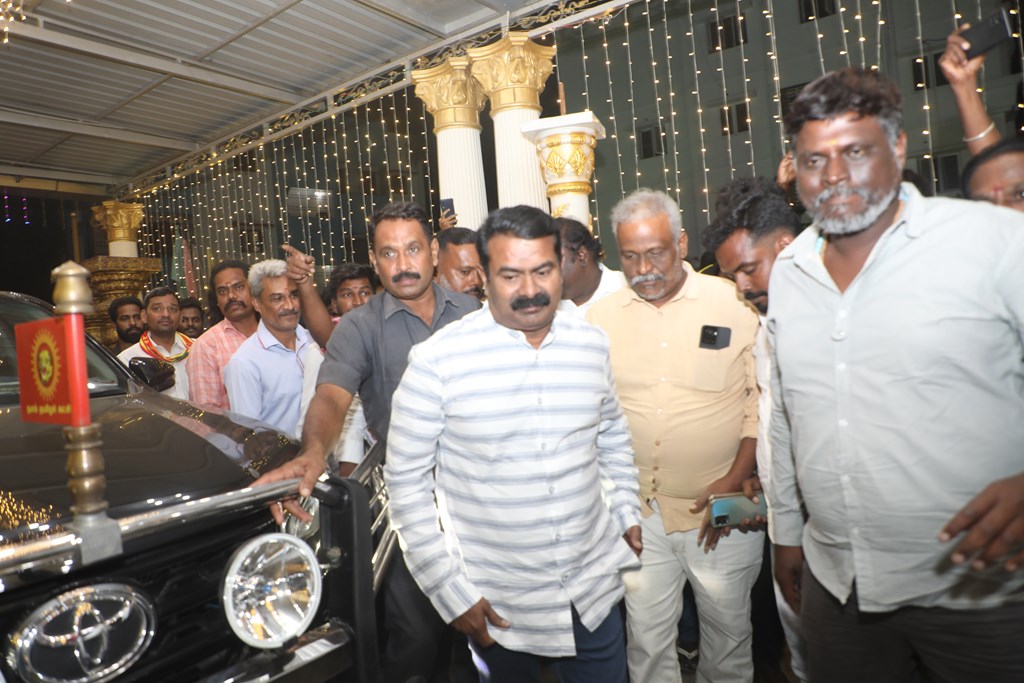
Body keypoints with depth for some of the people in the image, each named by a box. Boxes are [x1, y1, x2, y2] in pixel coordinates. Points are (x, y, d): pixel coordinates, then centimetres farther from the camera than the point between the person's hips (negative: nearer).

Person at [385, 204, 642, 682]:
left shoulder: (592, 344, -3)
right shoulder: (438, 360, -17)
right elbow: (406, 480, -11)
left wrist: (627, 512, 7)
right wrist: (449, 592, -10)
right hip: (496, 606, -3)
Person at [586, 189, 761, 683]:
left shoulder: (734, 304, -6)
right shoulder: (601, 316, 1)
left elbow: (763, 397, -4)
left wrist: (735, 480, -11)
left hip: (723, 510, -1)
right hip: (638, 511, 2)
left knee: (727, 631, 17)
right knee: (646, 638, 14)